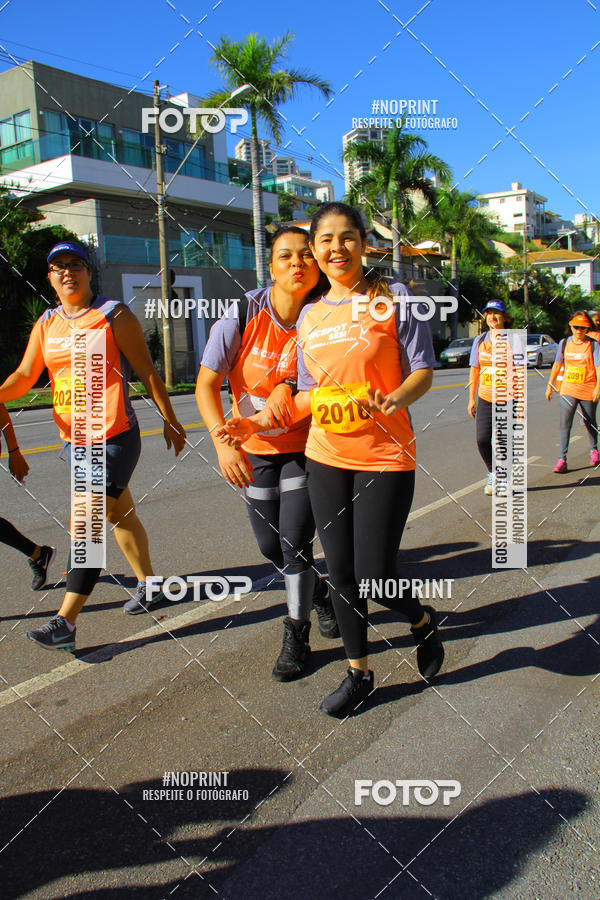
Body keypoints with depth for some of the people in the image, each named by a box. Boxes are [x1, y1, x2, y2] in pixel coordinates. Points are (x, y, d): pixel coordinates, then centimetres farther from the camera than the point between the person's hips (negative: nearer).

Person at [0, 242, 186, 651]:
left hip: (115, 437, -7)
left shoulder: (115, 316, -5)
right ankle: (147, 582, 36)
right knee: (120, 515, 19)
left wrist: (170, 420, -2)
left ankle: (65, 621, -9)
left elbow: (147, 372, -3)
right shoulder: (46, 324, 12)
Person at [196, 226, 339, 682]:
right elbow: (207, 382, -15)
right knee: (270, 545, 12)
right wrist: (223, 442, -26)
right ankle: (319, 591, 43)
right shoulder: (244, 313, -16)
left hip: (305, 446, -2)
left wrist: (289, 387, -25)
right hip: (254, 449, 2)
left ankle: (296, 637, 17)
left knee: (295, 541, -5)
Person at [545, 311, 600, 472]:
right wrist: (550, 385, 13)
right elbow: (557, 365, 14)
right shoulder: (564, 343, 5)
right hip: (568, 390, 1)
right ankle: (562, 461, -12)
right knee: (565, 424, -10)